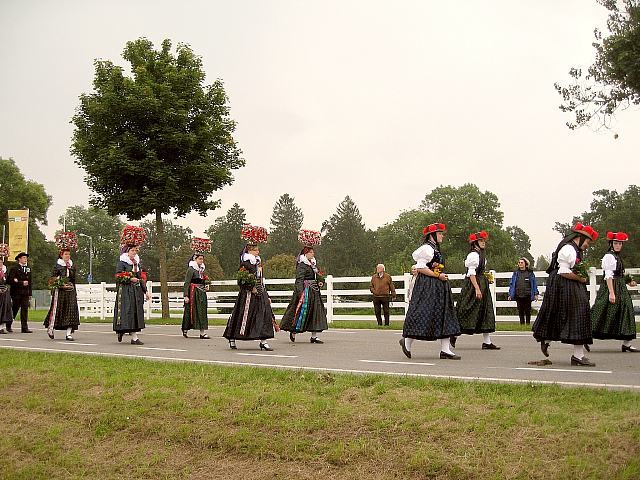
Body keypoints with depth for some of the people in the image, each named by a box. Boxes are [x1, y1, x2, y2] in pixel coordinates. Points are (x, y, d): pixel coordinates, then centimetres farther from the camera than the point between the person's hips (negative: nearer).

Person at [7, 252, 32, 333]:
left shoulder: (28, 269, 16)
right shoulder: (14, 268, -2)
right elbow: (10, 280, -12)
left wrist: (30, 294, 13)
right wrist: (22, 283, -17)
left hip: (25, 293, 5)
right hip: (16, 293, -5)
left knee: (25, 310, -2)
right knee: (14, 310, 3)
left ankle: (25, 328, -3)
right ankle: (8, 325, 20)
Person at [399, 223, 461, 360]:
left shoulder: (435, 249, 18)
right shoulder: (427, 248, -12)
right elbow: (420, 268, -19)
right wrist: (438, 275, -17)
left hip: (439, 287, 10)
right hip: (427, 286, -10)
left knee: (444, 316, 3)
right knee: (423, 314, -6)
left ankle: (445, 350, 1)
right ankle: (407, 341, 11)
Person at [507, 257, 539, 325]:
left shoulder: (530, 273, 3)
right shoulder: (516, 273, 9)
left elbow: (534, 284, 5)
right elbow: (511, 284, 11)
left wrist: (536, 294, 0)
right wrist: (510, 294, 6)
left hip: (527, 296, -2)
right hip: (518, 296, 2)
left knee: (527, 311, 3)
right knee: (520, 311, 5)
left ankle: (528, 323, 11)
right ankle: (522, 323, 12)